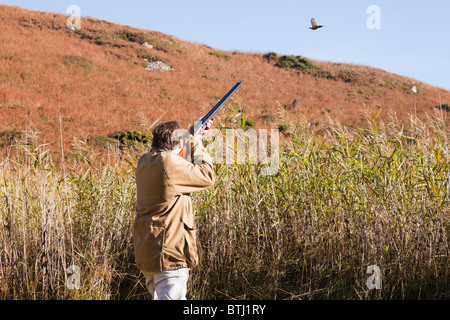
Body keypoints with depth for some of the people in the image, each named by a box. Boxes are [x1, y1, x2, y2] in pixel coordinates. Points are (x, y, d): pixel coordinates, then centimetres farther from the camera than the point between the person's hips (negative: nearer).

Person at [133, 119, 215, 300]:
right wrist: (197, 144, 3)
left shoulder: (145, 161, 8)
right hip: (168, 254, -9)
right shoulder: (170, 163, -19)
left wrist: (196, 136, 25)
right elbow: (207, 177, -7)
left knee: (159, 296, 19)